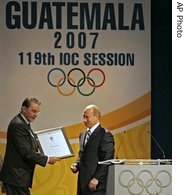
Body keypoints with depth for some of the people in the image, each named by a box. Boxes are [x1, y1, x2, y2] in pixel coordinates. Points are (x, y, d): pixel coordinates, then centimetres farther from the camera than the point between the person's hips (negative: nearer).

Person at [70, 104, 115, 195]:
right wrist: (76, 165, 6)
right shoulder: (83, 134, 17)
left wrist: (96, 179, -17)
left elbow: (107, 161, -13)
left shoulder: (106, 135, -8)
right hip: (83, 182, 8)